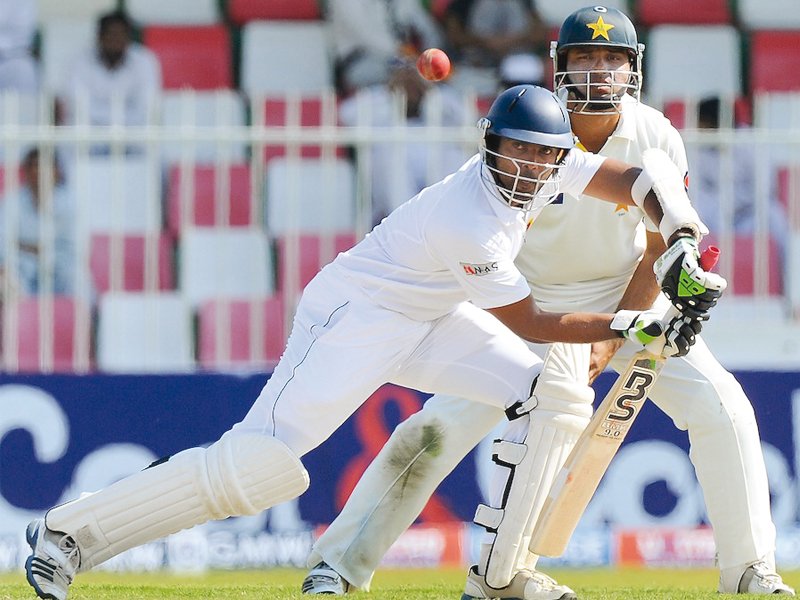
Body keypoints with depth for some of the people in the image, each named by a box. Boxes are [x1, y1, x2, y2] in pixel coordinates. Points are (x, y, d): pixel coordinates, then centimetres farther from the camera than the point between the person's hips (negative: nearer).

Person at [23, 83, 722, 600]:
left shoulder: (547, 163, -8)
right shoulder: (469, 222, -31)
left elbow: (640, 178, -1)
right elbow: (529, 324, -21)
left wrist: (684, 247, -17)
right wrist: (637, 327, -21)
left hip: (426, 319, 9)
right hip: (356, 314, -9)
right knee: (260, 462, -20)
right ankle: (69, 533, -12)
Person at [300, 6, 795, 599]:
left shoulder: (658, 140, -14)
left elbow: (659, 252, -5)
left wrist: (611, 340, -14)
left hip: (627, 293, 2)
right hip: (529, 303, -2)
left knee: (722, 409, -12)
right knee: (441, 427, -13)